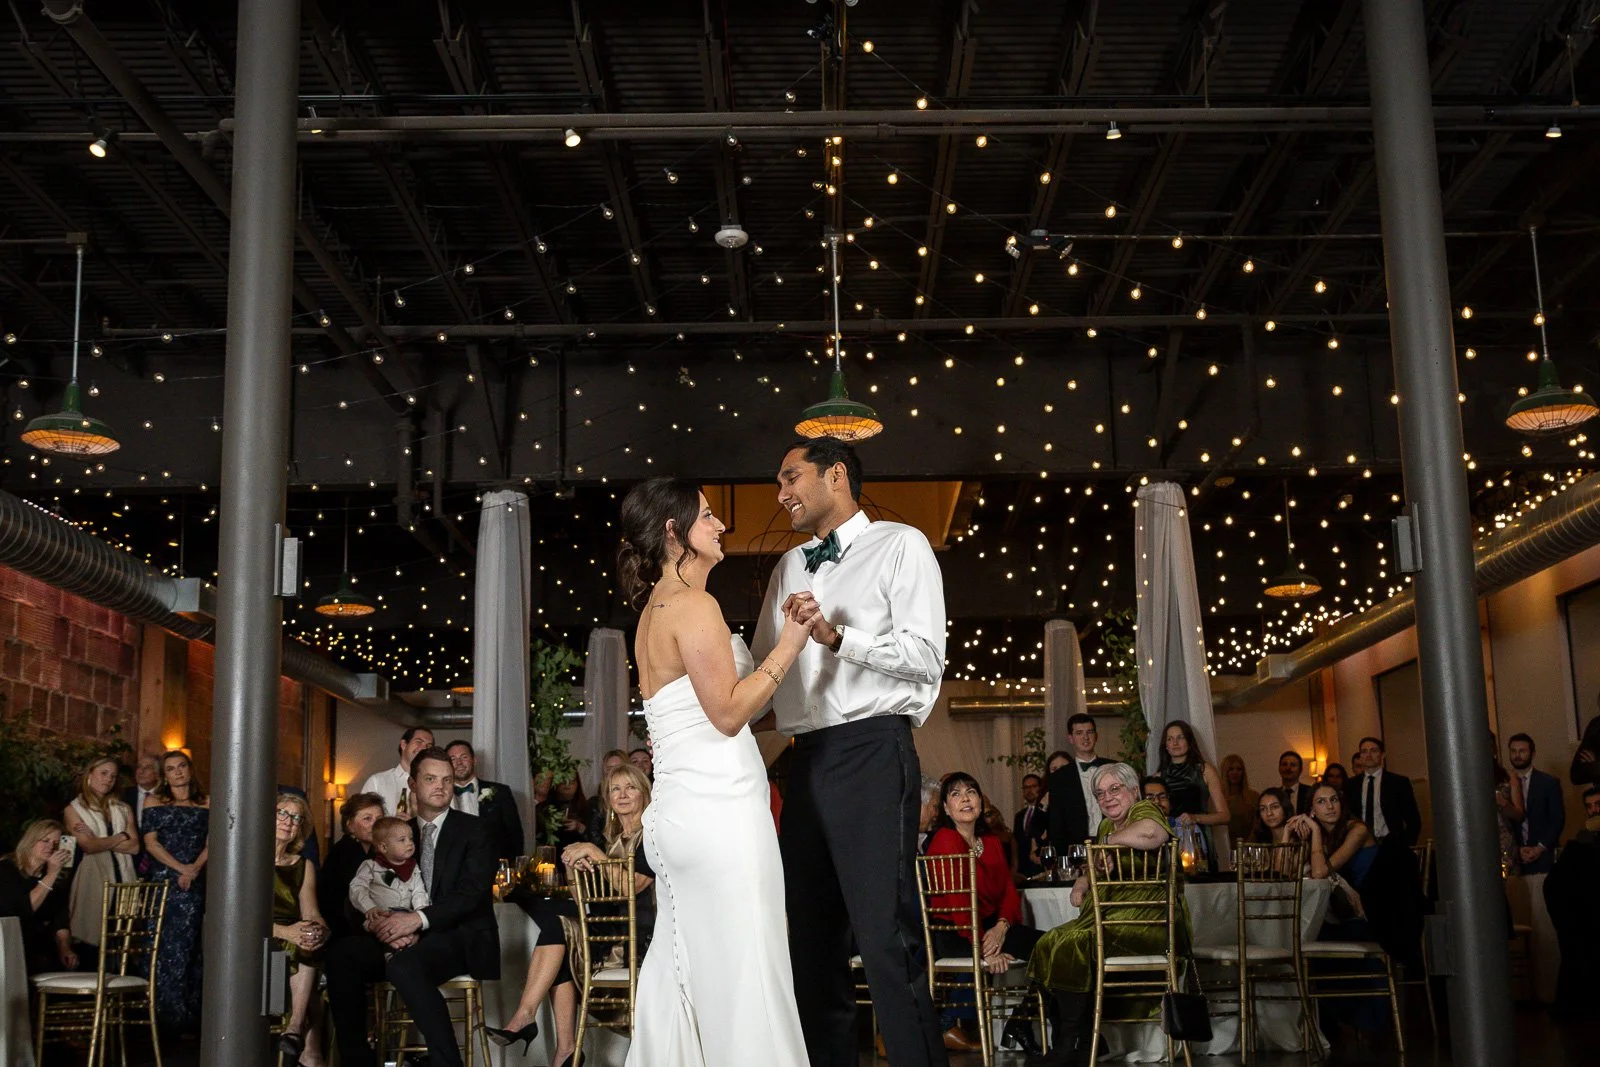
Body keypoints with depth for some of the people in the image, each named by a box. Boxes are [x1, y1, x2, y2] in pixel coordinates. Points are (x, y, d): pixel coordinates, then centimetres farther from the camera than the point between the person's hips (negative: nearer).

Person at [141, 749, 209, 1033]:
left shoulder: (205, 803, 12)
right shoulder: (154, 802, 11)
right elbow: (150, 842, 2)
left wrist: (195, 868, -12)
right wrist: (180, 868, -9)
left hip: (195, 882, 0)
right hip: (162, 879, 0)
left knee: (189, 944, -2)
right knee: (162, 944, -4)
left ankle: (188, 1015, 0)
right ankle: (165, 1013, 0)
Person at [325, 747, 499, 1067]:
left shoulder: (472, 829, 3)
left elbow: (472, 892, -10)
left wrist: (419, 920, -23)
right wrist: (396, 926, -15)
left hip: (462, 937, -5)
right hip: (410, 938, 5)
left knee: (405, 966, -35)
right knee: (342, 953, -21)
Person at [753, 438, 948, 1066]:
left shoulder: (899, 545, 2)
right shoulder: (789, 567, 21)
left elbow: (926, 657, -9)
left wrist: (835, 634, -17)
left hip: (872, 751, -7)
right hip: (806, 758, 7)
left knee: (886, 937, -10)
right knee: (813, 938, 11)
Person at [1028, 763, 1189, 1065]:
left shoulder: (1144, 810, -6)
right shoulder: (1106, 826, 20)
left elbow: (1153, 833, -31)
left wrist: (1110, 841, -15)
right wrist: (1082, 883, 6)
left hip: (1150, 919, -9)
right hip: (1113, 916, 9)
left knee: (1074, 944, -23)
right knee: (1050, 943, -4)